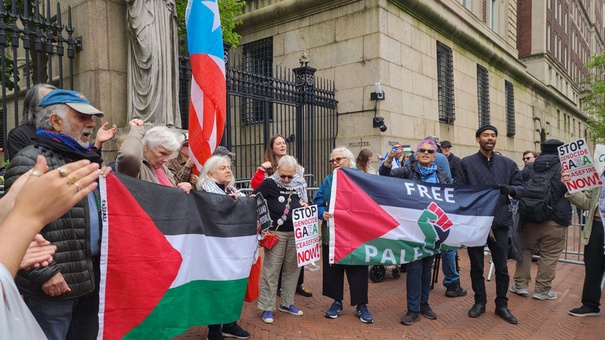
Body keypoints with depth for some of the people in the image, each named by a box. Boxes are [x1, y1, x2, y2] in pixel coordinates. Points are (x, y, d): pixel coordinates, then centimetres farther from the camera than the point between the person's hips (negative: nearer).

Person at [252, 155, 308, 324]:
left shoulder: (300, 184, 5)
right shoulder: (269, 183, -9)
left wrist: (305, 207, -2)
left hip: (296, 232, 5)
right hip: (276, 233, -5)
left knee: (292, 269, 13)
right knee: (271, 270, -1)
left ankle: (287, 303, 28)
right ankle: (267, 308, 11)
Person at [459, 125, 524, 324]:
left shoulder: (508, 164, 10)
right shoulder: (466, 163, 1)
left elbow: (521, 187, 6)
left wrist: (510, 189, -16)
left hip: (500, 221, 2)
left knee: (502, 267, 8)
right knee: (476, 266, 10)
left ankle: (502, 305, 25)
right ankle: (480, 302, 27)